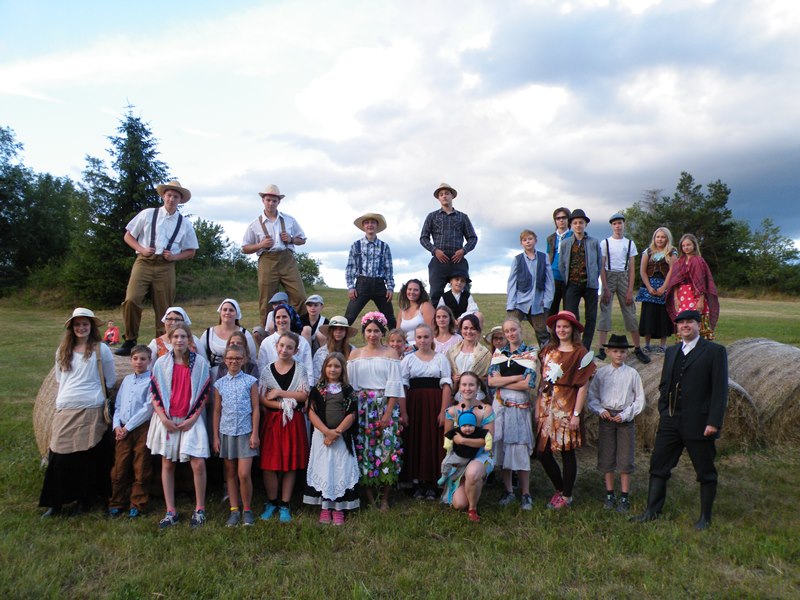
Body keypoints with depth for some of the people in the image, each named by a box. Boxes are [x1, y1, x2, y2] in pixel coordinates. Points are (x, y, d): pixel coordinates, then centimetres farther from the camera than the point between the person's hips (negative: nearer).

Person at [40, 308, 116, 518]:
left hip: (91, 410, -3)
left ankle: (85, 500, 16)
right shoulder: (62, 351, 12)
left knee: (87, 456, 2)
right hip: (64, 409, 3)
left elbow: (111, 379, 9)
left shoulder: (101, 349, 1)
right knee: (59, 455, -1)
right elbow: (59, 379, 24)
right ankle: (55, 502, 10)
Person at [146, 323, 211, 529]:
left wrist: (193, 418, -7)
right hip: (166, 419, 2)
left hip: (191, 420, -2)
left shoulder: (200, 362, 0)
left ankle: (199, 509, 6)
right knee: (167, 464, 7)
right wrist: (163, 418, -6)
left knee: (198, 463, -10)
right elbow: (154, 392, 4)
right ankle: (170, 512, 16)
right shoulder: (161, 363, 4)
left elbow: (205, 392, 1)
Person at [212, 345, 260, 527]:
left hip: (245, 432, -3)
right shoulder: (219, 383, 5)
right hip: (226, 432, 3)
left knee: (244, 474, -6)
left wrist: (255, 433, -6)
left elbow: (255, 409, -1)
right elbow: (217, 411, 8)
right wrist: (216, 436, 6)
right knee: (230, 473, 9)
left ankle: (247, 510, 12)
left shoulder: (250, 381, -1)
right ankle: (234, 510, 19)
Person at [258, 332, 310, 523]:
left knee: (291, 464, 4)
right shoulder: (267, 370, 4)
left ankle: (284, 505, 17)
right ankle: (271, 502, 20)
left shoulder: (300, 369, 2)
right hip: (272, 420, 1)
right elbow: (262, 398, -1)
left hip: (293, 421, -1)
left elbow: (303, 395, -7)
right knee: (269, 463, 2)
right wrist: (281, 405, -15)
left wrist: (279, 393, -11)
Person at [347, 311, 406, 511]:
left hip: (386, 405, -1)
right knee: (363, 448, 1)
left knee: (387, 447, -4)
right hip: (362, 407, 2)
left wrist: (388, 413, -11)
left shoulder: (390, 353, 2)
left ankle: (384, 498, 9)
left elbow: (394, 385, -4)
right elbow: (350, 384, 5)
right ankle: (369, 495, 14)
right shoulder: (355, 354, 8)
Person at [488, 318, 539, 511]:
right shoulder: (498, 353, 10)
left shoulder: (531, 353, -1)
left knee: (519, 448, -4)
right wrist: (517, 377, -9)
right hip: (500, 405, 4)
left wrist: (502, 382, -5)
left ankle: (525, 494, 9)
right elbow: (491, 381, -1)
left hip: (520, 405, -3)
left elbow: (529, 384, -11)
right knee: (502, 446, 6)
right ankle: (508, 491, 19)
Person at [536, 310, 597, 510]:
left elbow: (583, 385, -8)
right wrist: (538, 408, 9)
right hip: (547, 407, 5)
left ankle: (566, 496, 19)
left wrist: (576, 414, -13)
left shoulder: (580, 353, -5)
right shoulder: (548, 350, 11)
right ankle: (559, 489, 27)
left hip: (566, 407, -5)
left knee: (567, 453, 3)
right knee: (542, 453, 6)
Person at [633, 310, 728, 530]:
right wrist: (663, 412, 8)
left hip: (699, 423, -5)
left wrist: (714, 422, -15)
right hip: (671, 421, 6)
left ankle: (705, 517, 24)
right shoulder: (671, 352, 14)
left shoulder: (715, 351, -4)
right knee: (658, 465, 7)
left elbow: (720, 390, -10)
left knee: (705, 472, 9)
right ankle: (652, 510, 18)